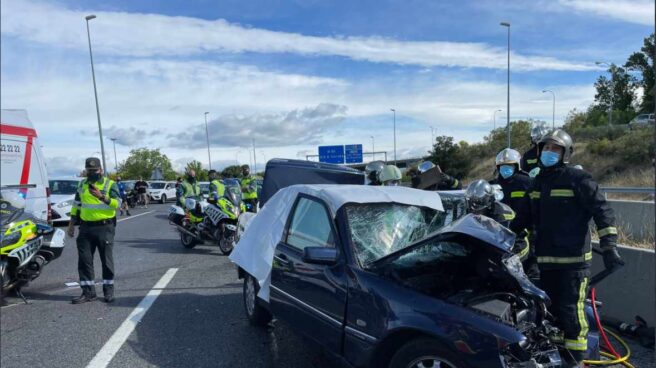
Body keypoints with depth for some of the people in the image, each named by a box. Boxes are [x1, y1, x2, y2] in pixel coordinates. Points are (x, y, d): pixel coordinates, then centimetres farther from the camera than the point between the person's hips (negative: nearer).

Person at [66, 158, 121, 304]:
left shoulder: (110, 184, -2)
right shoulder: (82, 185, 13)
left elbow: (118, 203, -15)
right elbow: (76, 205, 19)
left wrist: (101, 196, -28)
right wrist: (71, 224, 15)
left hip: (105, 227, -4)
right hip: (86, 227, 5)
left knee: (106, 260, 3)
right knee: (84, 260, 4)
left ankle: (108, 290, 15)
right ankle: (88, 292, 14)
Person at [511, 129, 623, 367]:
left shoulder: (578, 179, -6)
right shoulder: (537, 183, 15)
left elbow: (603, 212, -9)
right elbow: (528, 216, 23)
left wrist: (609, 247, -17)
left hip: (573, 259, -6)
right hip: (546, 259, 7)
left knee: (570, 310, -6)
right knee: (552, 309, 14)